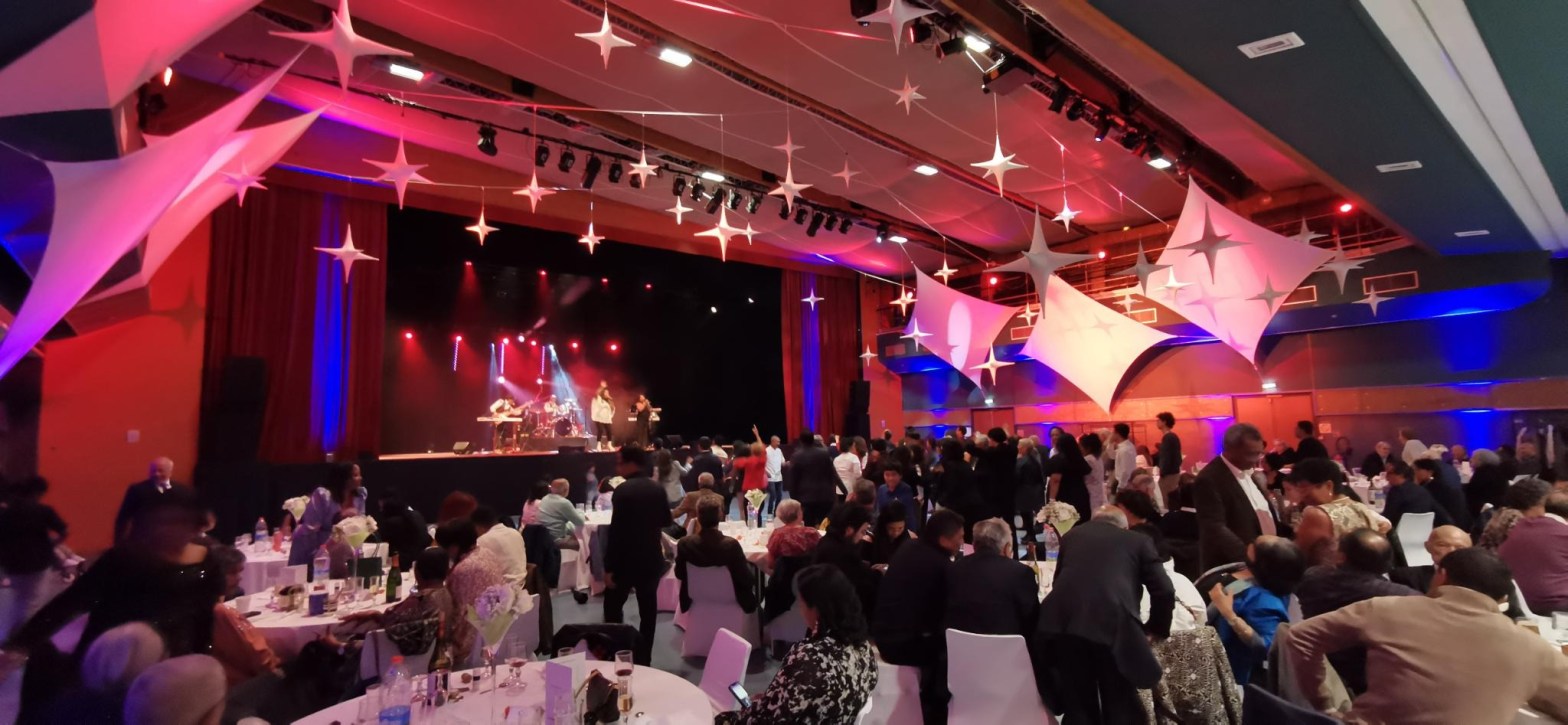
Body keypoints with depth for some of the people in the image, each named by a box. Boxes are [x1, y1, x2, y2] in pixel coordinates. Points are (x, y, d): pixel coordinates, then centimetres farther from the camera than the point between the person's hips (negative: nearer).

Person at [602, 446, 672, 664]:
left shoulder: (623, 490, -17)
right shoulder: (657, 489, 1)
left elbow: (616, 530, -19)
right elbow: (665, 521, 12)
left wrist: (609, 567, -14)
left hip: (626, 559, -5)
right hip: (652, 558, 5)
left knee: (613, 607, 13)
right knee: (648, 611, 12)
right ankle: (643, 659, 19)